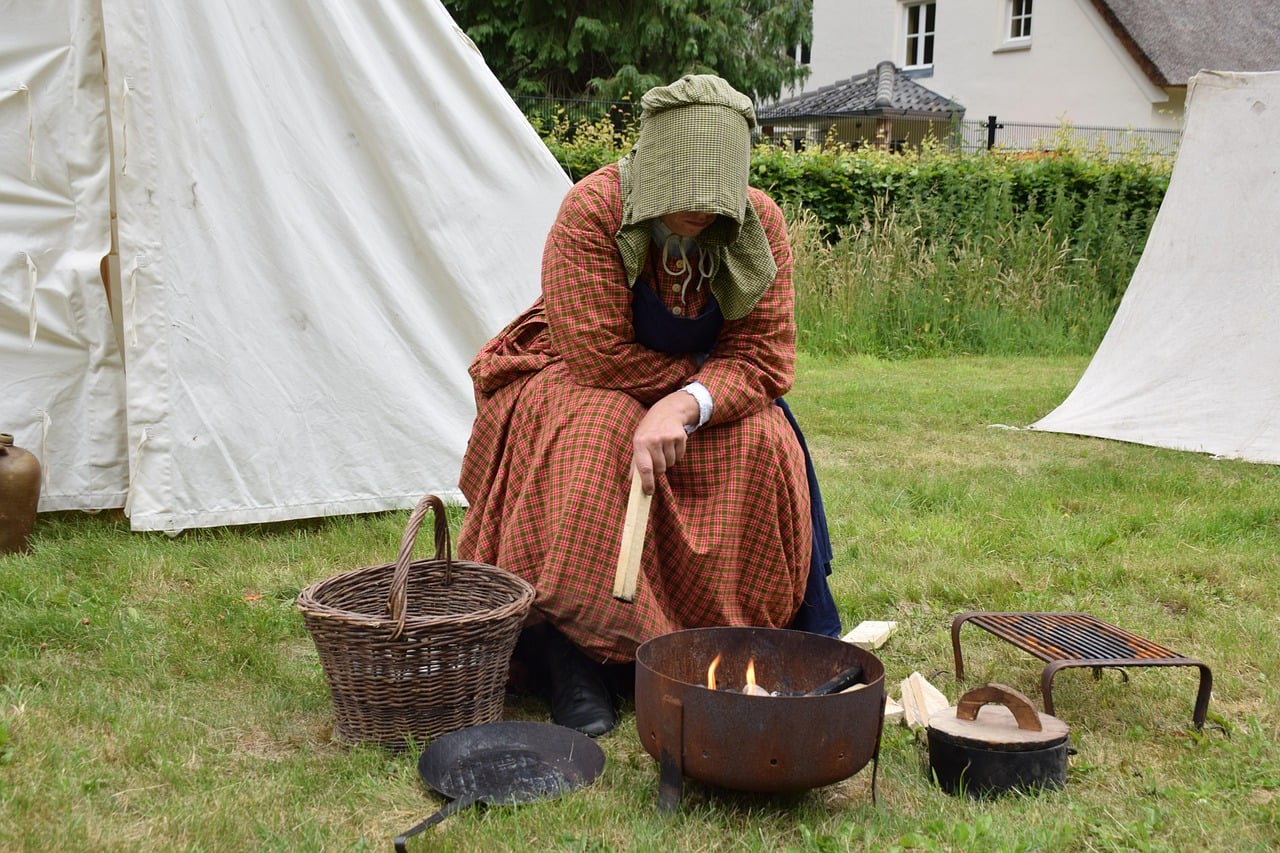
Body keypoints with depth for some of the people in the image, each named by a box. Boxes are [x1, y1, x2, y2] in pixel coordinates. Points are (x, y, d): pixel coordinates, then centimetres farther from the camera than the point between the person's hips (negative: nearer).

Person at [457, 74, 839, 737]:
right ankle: (568, 656, -24)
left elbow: (764, 359, -20)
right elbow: (599, 357, -28)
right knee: (594, 437, -36)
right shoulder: (593, 210, -27)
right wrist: (711, 376, -19)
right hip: (577, 382, -3)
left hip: (695, 396, 3)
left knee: (764, 444, -25)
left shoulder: (759, 224, -16)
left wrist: (687, 405, -39)